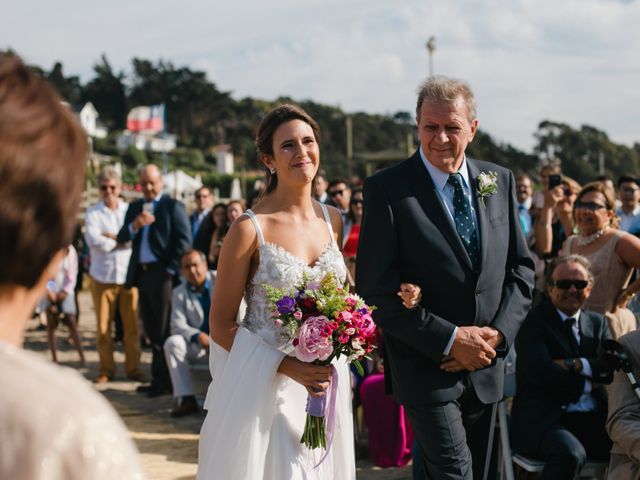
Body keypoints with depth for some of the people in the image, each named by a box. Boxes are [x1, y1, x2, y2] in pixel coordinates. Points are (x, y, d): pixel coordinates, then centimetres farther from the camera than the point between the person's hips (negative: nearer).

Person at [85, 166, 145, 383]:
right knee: (103, 326, 2)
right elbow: (94, 240, -11)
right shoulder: (93, 212, 4)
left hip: (128, 274, 1)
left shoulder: (130, 209, 7)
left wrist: (112, 237, -9)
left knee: (132, 325, 1)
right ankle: (106, 369, 12)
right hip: (102, 276, 0)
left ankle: (133, 367, 11)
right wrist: (123, 241, -6)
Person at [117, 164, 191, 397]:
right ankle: (158, 379, 15)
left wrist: (172, 270, -13)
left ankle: (166, 381, 1)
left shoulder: (173, 206, -2)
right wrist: (134, 226, -11)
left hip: (162, 274, -6)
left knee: (165, 330, -4)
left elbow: (184, 240, -7)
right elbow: (121, 238, 10)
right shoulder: (134, 207, 16)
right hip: (141, 273, 6)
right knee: (152, 331, 10)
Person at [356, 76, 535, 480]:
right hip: (427, 368, -5)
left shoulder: (500, 181, 5)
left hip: (487, 364, 6)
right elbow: (375, 289, -14)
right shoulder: (387, 189, -10)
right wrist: (449, 340, -18)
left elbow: (521, 267, 9)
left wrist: (498, 334, -7)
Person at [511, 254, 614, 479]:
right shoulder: (533, 320, 3)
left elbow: (614, 367, 5)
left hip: (592, 418, 5)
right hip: (542, 418, -5)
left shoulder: (597, 322, 20)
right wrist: (588, 385, -1)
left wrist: (576, 365, -10)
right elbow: (541, 372, -11)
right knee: (570, 452, -37)